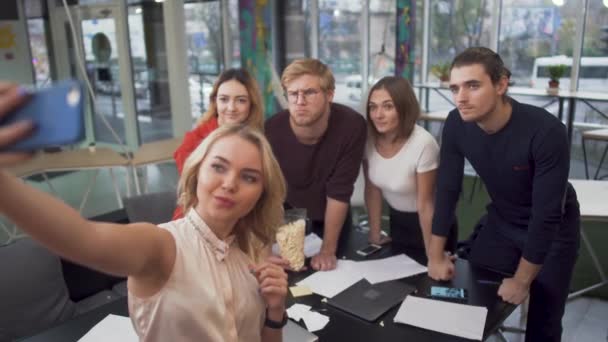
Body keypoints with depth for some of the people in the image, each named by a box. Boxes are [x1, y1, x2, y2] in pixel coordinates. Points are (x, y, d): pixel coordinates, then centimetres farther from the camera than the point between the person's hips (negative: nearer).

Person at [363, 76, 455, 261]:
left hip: (428, 222, -4)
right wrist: (375, 234, -1)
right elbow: (372, 188, -5)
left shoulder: (423, 144, -32)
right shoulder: (369, 137, -17)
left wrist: (433, 255, -16)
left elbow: (425, 205, -23)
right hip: (397, 220, 4)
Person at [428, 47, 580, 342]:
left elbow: (547, 216, -28)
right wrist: (436, 256, -10)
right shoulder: (456, 125, -20)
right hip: (501, 221, 4)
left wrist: (521, 281, -21)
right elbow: (447, 190, -11)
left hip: (553, 229, -3)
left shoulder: (546, 131, -34)